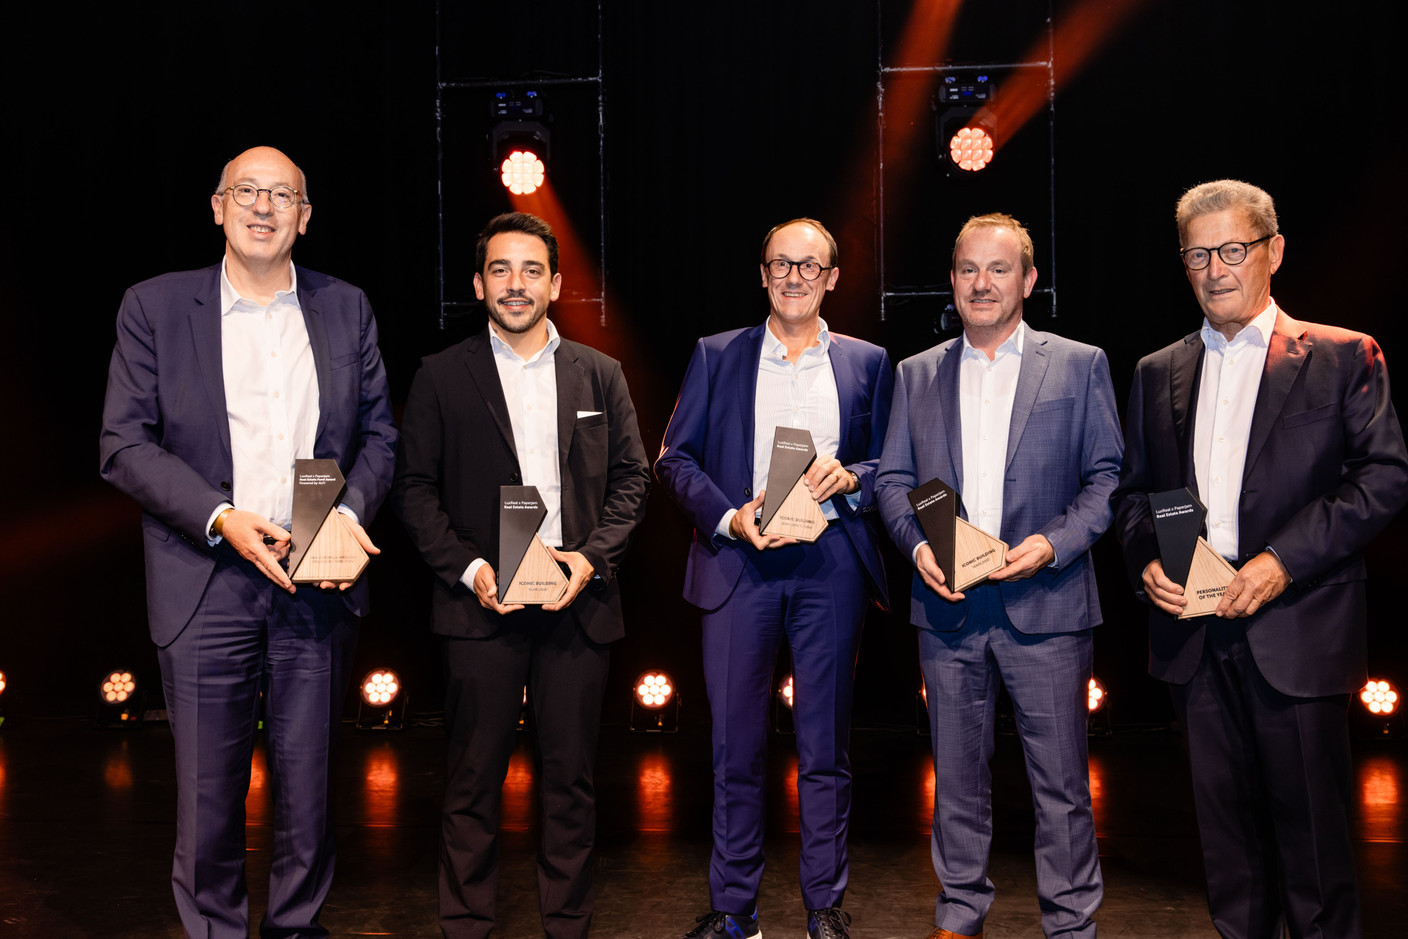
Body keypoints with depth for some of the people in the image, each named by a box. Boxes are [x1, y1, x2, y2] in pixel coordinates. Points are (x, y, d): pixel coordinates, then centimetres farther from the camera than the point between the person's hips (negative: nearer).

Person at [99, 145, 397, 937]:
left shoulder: (347, 309, 9)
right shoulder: (155, 307, 3)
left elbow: (379, 433, 11)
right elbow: (124, 444, -2)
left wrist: (352, 511, -8)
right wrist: (221, 518, -14)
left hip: (318, 582, 2)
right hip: (206, 585, -1)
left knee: (310, 788, 11)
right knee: (208, 792, 5)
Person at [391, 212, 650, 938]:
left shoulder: (599, 375, 10)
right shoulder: (442, 377, 5)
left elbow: (631, 477, 9)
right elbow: (414, 487, 3)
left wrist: (592, 557, -6)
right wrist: (467, 568, -10)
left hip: (578, 604, 2)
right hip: (483, 605, -1)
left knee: (570, 779, 9)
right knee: (473, 781, 5)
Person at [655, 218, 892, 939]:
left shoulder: (866, 362, 12)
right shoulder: (717, 356, 9)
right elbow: (675, 458, 6)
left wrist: (847, 476, -10)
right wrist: (728, 517, -9)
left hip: (830, 564, 1)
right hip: (738, 561, 0)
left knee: (825, 748, 7)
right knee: (734, 748, 4)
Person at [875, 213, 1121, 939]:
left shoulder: (1079, 365, 4)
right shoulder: (917, 375, 12)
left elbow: (1108, 476, 1)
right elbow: (893, 479, 11)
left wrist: (1056, 542, -14)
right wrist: (918, 544, -7)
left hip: (1046, 605, -2)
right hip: (947, 606, 3)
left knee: (1061, 781, 2)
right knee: (956, 775, 12)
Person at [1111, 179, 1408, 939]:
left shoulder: (1343, 357, 0)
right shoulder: (1157, 373, 13)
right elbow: (1131, 490, 16)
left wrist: (1284, 560, -15)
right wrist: (1146, 561, -4)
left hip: (1295, 633, -4)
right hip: (1194, 631, 4)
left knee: (1310, 825, 4)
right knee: (1226, 822, 13)